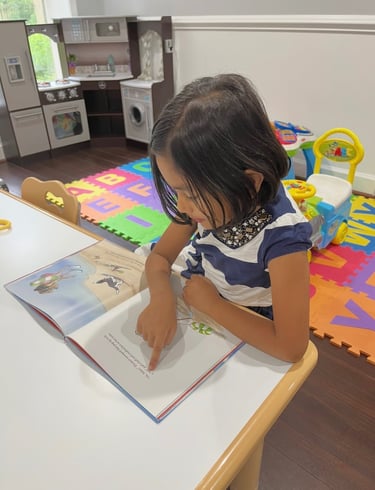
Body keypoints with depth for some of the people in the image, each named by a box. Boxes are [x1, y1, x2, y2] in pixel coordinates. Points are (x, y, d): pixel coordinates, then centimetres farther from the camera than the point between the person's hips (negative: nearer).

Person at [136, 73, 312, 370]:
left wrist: (211, 302, -26)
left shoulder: (281, 235, -34)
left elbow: (292, 346, -33)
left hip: (249, 337, -4)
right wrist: (162, 298, -30)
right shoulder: (206, 198, -16)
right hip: (199, 307, 4)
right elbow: (160, 256, -8)